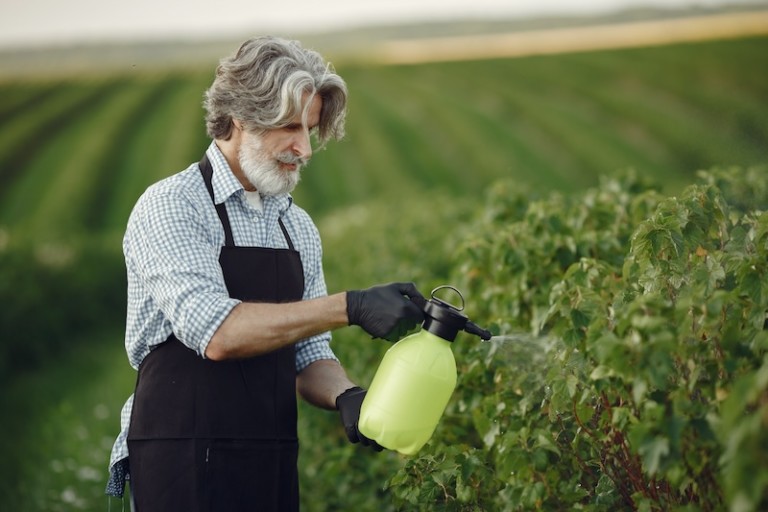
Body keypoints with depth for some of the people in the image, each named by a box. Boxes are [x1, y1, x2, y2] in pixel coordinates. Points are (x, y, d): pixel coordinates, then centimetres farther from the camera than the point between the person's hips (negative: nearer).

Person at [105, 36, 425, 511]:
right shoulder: (170, 206, -9)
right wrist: (350, 307, -23)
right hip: (185, 468, -6)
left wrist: (345, 396, -8)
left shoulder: (299, 227, 12)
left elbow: (308, 352, 14)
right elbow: (217, 333, -22)